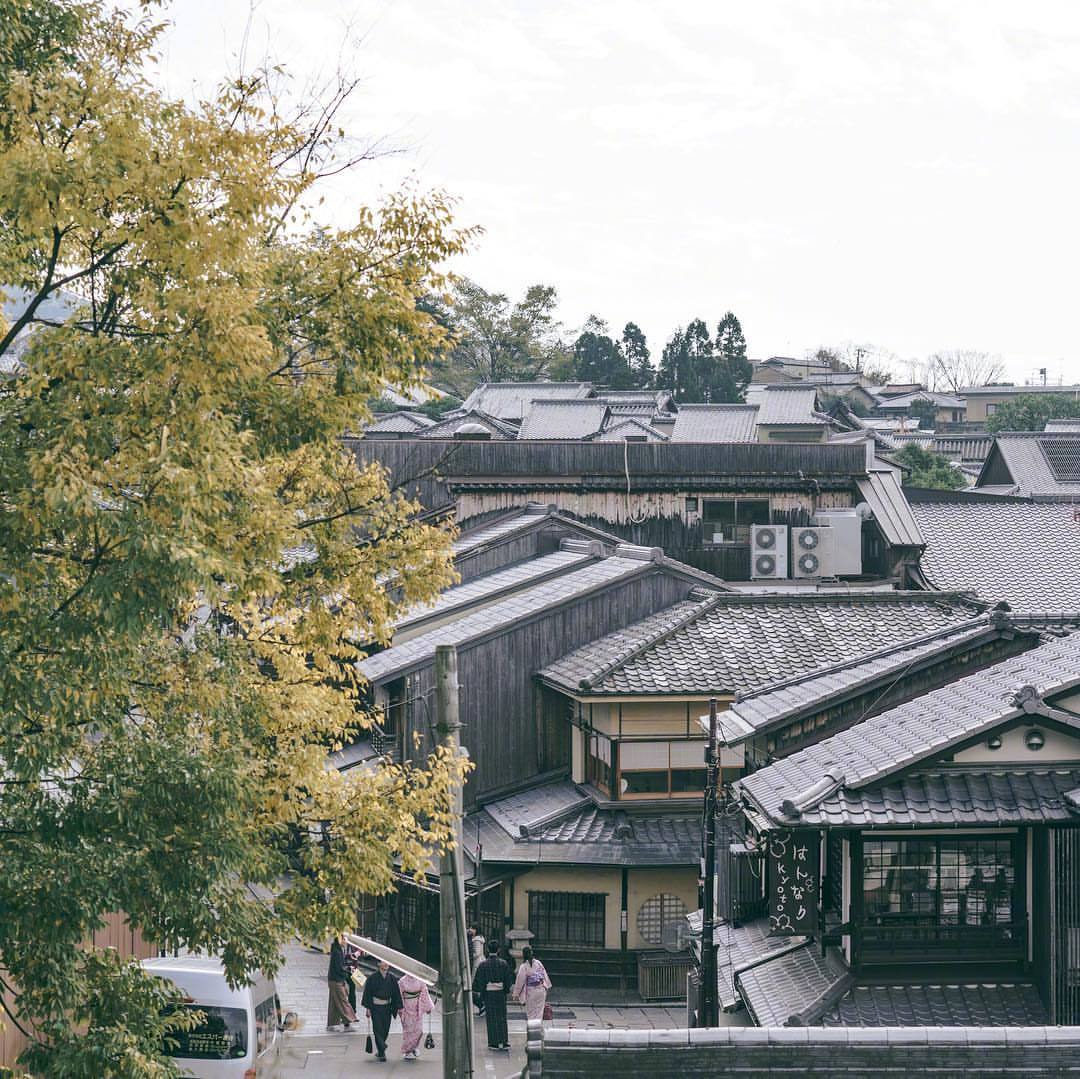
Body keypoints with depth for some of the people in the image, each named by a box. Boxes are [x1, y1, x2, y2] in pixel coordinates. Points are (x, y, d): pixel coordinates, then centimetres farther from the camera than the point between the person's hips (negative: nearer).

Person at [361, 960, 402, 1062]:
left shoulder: (392, 978, 4)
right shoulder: (372, 978, -6)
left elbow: (396, 993, 6)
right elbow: (367, 993, -5)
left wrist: (399, 1007, 1)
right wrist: (367, 1008, -10)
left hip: (387, 1007, 4)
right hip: (375, 1007, -4)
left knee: (385, 1030, 10)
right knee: (378, 1030, -9)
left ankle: (379, 1050, 28)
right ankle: (382, 1052, -9)